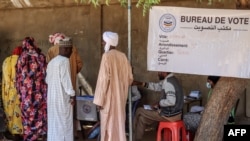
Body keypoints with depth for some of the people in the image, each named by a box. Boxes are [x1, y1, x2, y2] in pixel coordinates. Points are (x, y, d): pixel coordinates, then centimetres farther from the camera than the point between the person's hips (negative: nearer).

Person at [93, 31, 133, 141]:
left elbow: (103, 79, -18)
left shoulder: (107, 56, -14)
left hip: (109, 97, -7)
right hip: (120, 96, 7)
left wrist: (99, 100, -14)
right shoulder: (123, 56, 5)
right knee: (119, 123, 15)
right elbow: (130, 78, 9)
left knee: (109, 125, 1)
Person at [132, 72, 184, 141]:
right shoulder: (170, 79, 9)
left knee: (139, 111, 8)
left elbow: (171, 101, -33)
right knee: (143, 118, 17)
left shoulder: (168, 82, -23)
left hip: (169, 115, -9)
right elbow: (156, 86, 20)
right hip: (174, 113, 9)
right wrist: (140, 83, 15)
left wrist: (158, 104, -16)